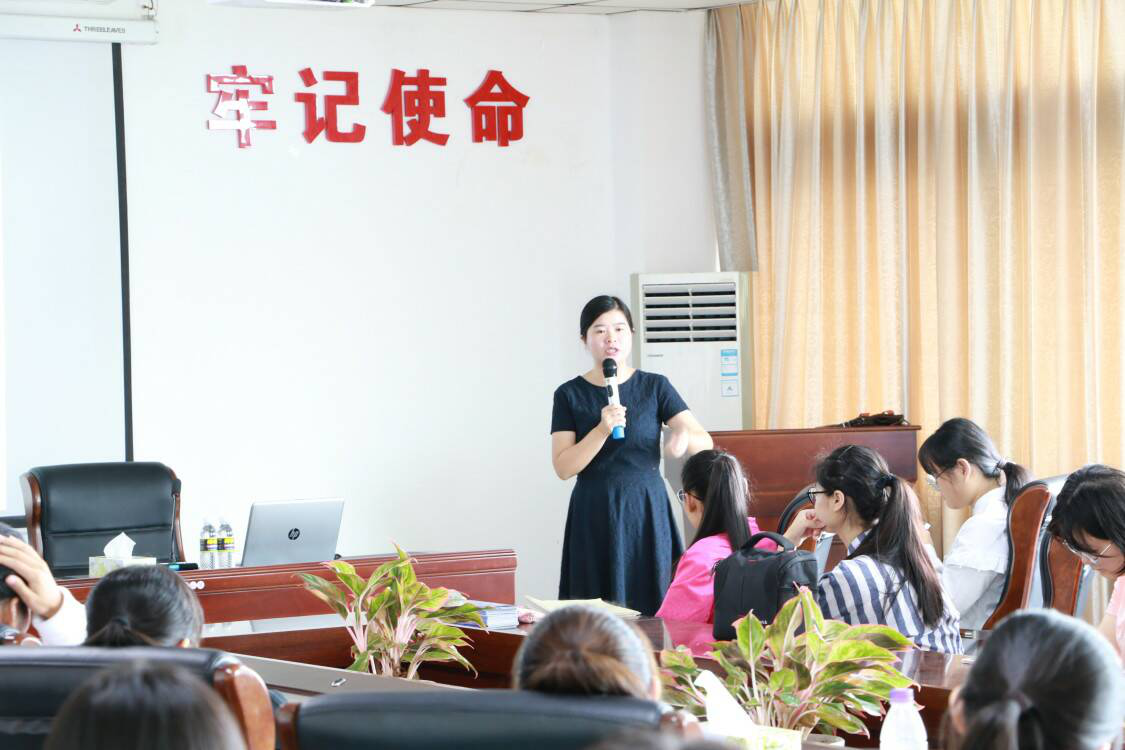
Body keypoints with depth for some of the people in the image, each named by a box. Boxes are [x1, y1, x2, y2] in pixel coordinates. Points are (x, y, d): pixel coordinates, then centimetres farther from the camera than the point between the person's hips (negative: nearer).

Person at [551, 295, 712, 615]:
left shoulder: (655, 387, 4)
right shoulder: (570, 395, 3)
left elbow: (705, 443, -4)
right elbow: (563, 467, -6)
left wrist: (685, 436, -27)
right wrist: (603, 429, -20)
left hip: (647, 515, 0)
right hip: (595, 518, 0)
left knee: (652, 611, -3)